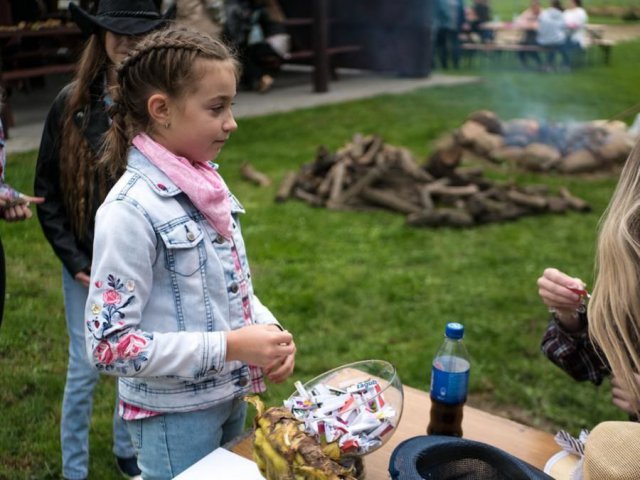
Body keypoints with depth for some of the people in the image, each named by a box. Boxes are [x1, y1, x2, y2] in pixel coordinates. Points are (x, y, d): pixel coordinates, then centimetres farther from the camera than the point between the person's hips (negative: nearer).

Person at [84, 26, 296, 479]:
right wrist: (228, 346, -24)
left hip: (233, 396, 7)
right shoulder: (131, 209, -22)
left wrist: (267, 328, -6)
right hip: (175, 416, -7)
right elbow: (110, 345, -22)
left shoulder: (207, 186, 1)